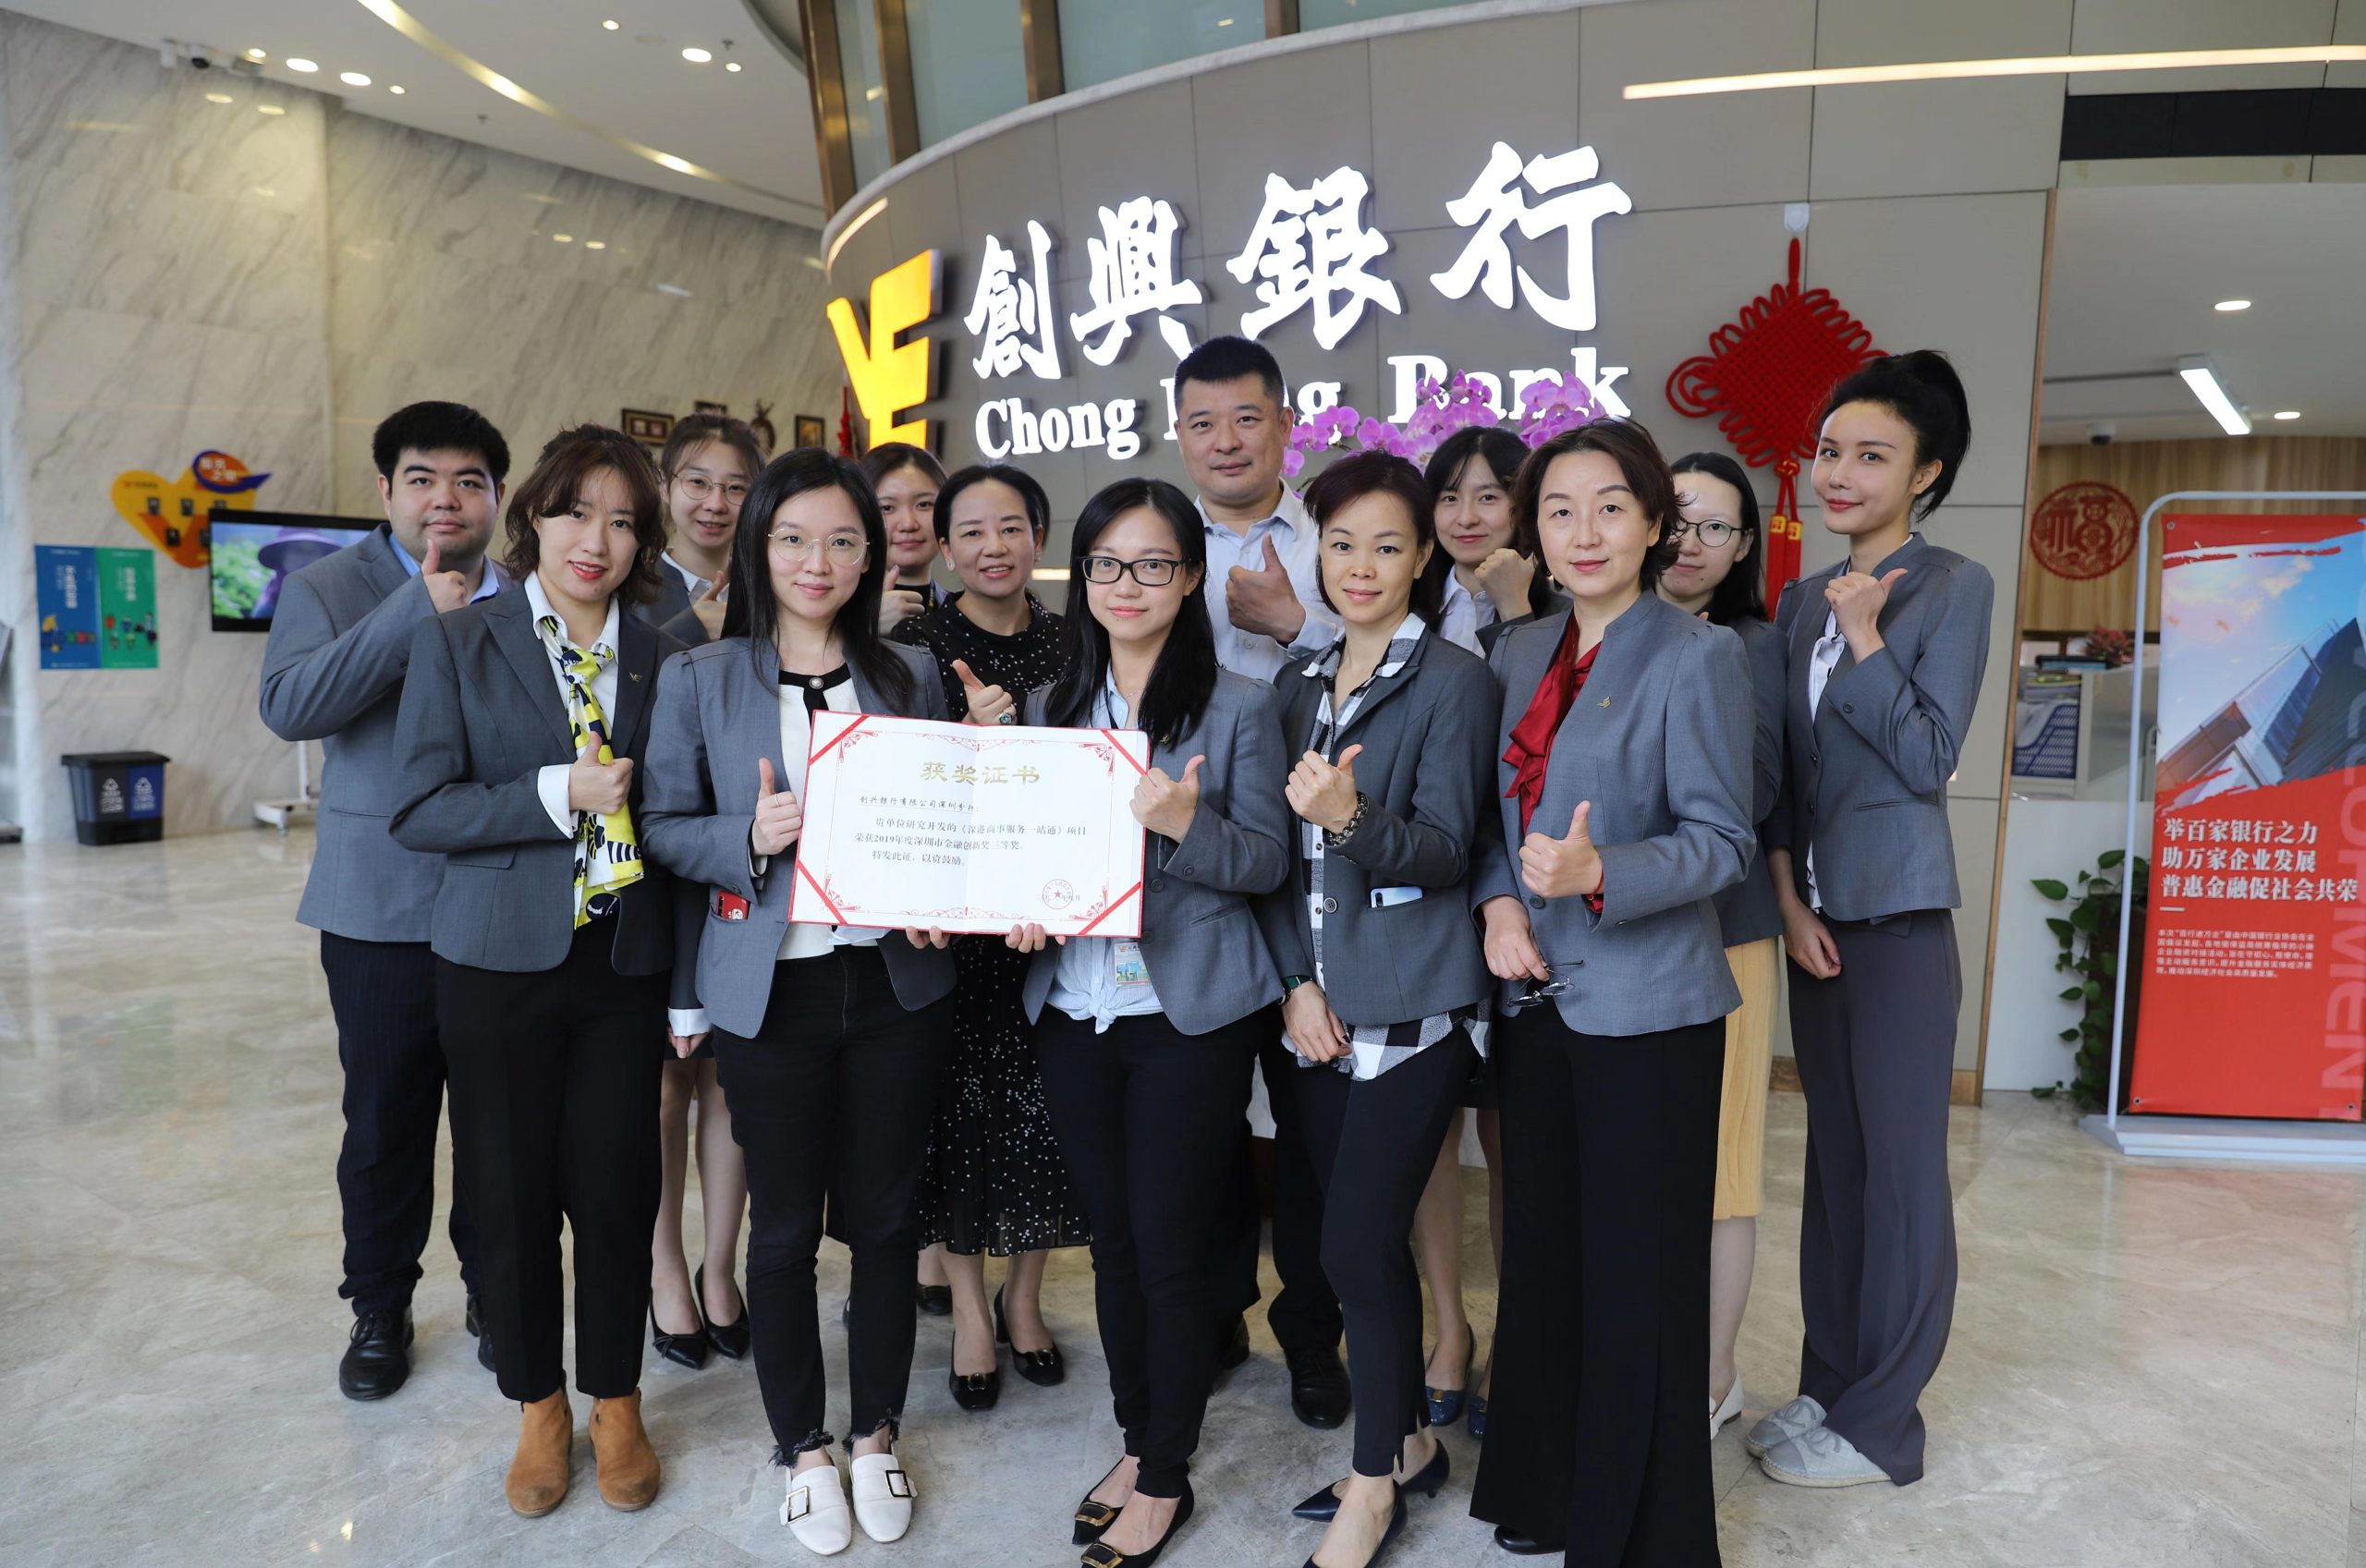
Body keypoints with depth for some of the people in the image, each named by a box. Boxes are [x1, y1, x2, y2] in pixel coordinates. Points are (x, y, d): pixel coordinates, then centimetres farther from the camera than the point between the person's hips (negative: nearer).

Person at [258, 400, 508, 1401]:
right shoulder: (329, 590, 0)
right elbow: (289, 707, -20)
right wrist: (420, 609, -23)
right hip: (382, 907, -1)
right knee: (383, 1120, 11)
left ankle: (497, 1291, 31)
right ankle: (380, 1307, 30)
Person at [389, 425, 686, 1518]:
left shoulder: (664, 661, 4)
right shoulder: (455, 645, -1)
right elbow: (419, 811, -7)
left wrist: (692, 984, 2)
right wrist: (557, 796, -20)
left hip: (624, 964, 1)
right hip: (498, 964, -1)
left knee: (616, 1188, 7)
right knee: (514, 1193, 9)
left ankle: (615, 1404, 29)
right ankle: (539, 1408, 31)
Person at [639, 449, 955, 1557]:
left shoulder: (911, 675, 4)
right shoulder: (700, 678, 0)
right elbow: (665, 827, 1)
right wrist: (751, 838, -18)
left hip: (896, 981, 2)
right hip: (770, 988, -1)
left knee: (886, 1215, 12)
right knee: (783, 1223, 11)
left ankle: (876, 1433, 33)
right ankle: (802, 1446, 32)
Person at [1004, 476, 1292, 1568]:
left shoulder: (1238, 708, -4)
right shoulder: (1052, 708, 10)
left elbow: (1267, 860, -8)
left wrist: (1183, 824, -25)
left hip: (1192, 1014, -4)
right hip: (1076, 1007, 5)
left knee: (1171, 1247, 3)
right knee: (1112, 1239, 15)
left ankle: (1167, 1477, 22)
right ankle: (1137, 1442, 34)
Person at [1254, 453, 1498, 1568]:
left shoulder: (1455, 681, -6)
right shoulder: (1298, 683, 11)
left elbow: (1445, 850, -11)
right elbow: (1279, 852, 10)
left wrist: (1355, 818, -30)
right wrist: (1296, 981, -1)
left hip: (1409, 1004, -5)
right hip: (1317, 1002, 6)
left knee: (1359, 1244, -4)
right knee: (1363, 1240, 13)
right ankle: (1408, 1439, 32)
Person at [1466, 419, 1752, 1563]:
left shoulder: (1697, 657, -10)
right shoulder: (1517, 653, 9)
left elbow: (1721, 840, -13)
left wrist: (1598, 875, -29)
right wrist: (1499, 900, -4)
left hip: (1646, 1008, -6)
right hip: (1537, 997, 6)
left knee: (1637, 1275, 4)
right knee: (1543, 1255, 16)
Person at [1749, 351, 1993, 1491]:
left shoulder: (1954, 587, -5)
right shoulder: (1802, 599, 11)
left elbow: (1930, 759, -11)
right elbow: (1777, 768, 10)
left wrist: (1865, 636, -14)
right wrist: (1787, 898, 1)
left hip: (1900, 914, -6)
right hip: (1814, 911, 6)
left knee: (1899, 1170, 2)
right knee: (1832, 1157, 14)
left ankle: (1880, 1421, 14)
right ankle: (1828, 1382, 27)